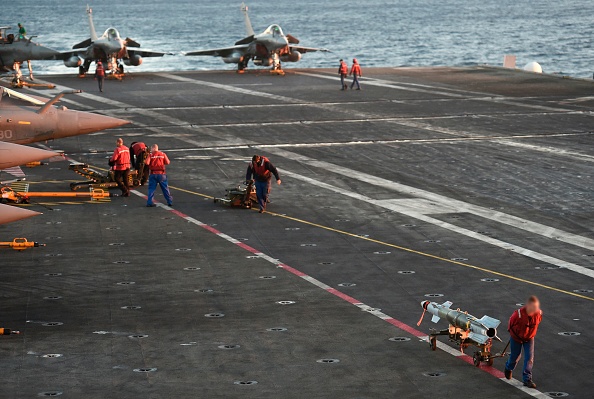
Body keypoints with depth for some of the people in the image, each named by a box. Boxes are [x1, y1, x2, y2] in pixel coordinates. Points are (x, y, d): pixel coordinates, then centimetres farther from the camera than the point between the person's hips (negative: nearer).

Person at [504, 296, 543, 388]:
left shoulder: (538, 313, -22)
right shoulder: (519, 314, -34)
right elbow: (511, 322, -12)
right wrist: (511, 331, 6)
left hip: (529, 338, 2)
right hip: (517, 338, -2)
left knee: (529, 358, -8)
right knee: (515, 356, 15)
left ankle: (527, 379, -2)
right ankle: (508, 368, 49)